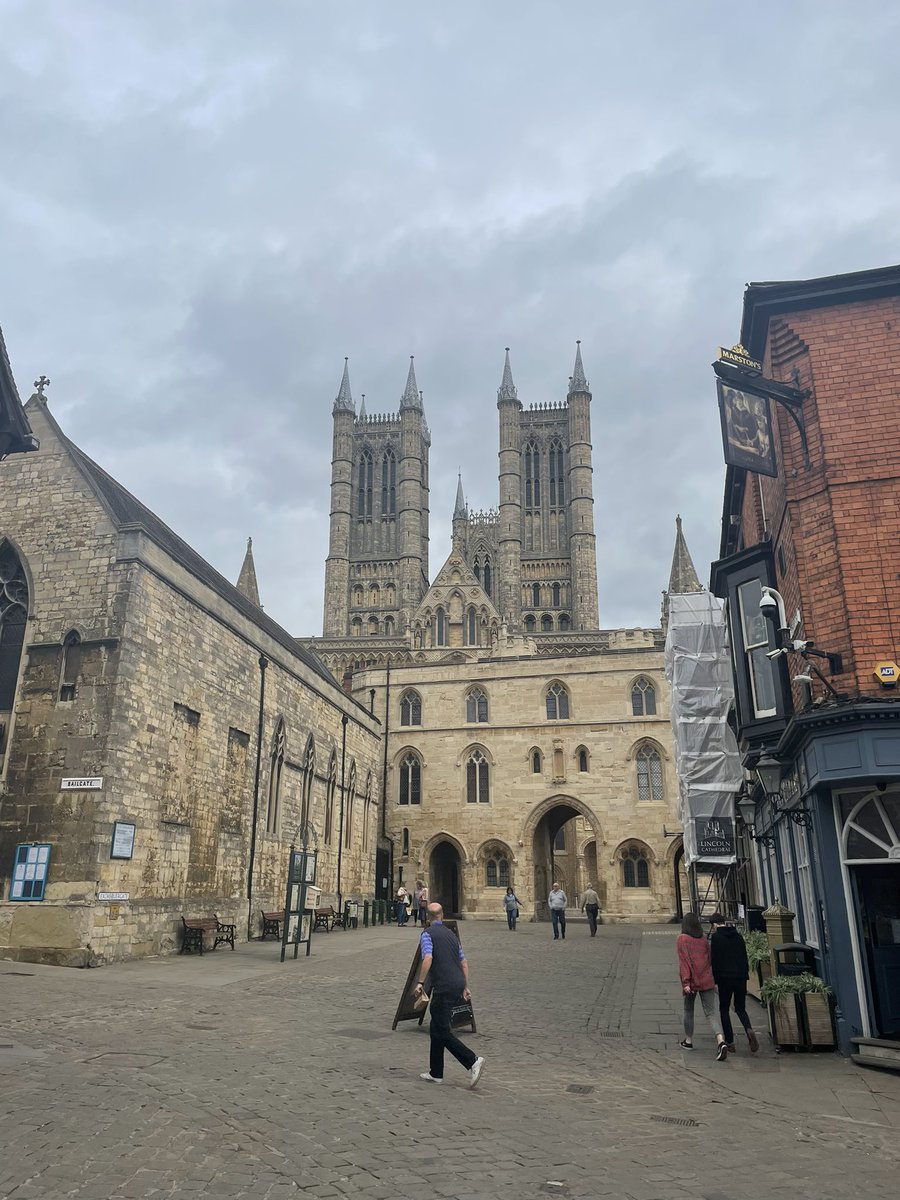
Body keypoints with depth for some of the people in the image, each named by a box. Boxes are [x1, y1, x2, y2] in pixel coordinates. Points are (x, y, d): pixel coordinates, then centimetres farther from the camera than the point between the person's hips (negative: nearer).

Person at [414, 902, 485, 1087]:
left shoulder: (427, 933, -4)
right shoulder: (451, 933, 17)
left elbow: (428, 958, -21)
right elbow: (464, 963, 19)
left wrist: (420, 982, -15)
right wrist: (465, 987, 25)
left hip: (443, 987, -8)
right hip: (458, 983, 8)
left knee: (442, 1031, -1)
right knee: (436, 1028, 17)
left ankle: (473, 1061, -12)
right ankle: (436, 1073, 20)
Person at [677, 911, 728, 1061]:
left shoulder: (682, 939, -6)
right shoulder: (704, 940, 7)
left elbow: (683, 962, -13)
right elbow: (709, 960, 15)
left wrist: (685, 982, -15)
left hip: (691, 981, -3)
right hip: (707, 981, 3)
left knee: (688, 1010, 17)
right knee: (711, 1012, -1)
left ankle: (688, 1041, 27)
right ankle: (721, 1041, -21)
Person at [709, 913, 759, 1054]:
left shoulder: (716, 937, -8)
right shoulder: (738, 936, 9)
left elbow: (715, 960, -10)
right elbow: (745, 957, 12)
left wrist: (714, 980, -3)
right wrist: (745, 975, 18)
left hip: (725, 978, -5)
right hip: (741, 977, 5)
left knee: (724, 1009, 9)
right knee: (740, 1009, 14)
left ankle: (730, 1042, 6)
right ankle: (749, 1030, -14)